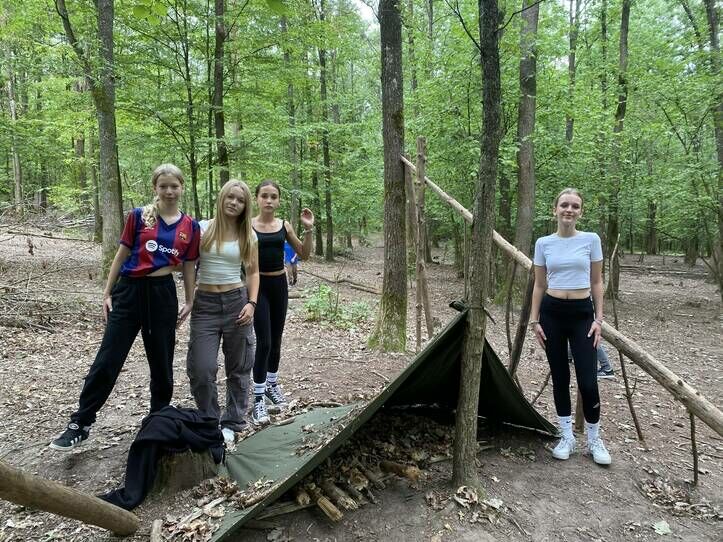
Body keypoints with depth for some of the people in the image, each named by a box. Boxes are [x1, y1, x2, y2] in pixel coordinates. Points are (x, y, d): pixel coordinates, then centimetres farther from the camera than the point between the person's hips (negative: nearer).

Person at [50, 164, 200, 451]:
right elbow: (121, 255, 3)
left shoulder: (190, 227, 3)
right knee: (107, 360, 0)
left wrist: (190, 302, 8)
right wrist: (107, 293, 3)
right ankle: (80, 424, 12)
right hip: (130, 291, -1)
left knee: (161, 362, 11)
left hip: (163, 294, 1)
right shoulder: (138, 216, -1)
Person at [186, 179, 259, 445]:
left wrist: (251, 303, -3)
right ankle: (209, 422, 21)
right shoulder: (203, 228, 0)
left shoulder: (249, 235, 3)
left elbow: (253, 272, 8)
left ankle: (231, 423, 26)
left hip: (236, 301, 1)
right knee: (201, 369, -3)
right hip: (205, 304, -1)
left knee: (238, 367, 9)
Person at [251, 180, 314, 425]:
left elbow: (304, 254, 5)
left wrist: (308, 230, -6)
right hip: (258, 284, -4)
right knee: (263, 341, -9)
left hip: (279, 284, 4)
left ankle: (272, 384, 34)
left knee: (276, 340, 14)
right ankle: (259, 398, 0)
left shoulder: (284, 225, 2)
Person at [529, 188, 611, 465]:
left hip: (582, 313, -1)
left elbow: (596, 282, 3)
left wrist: (599, 319, -2)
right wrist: (534, 320, 2)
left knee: (588, 380, -3)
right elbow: (539, 285, 7)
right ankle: (567, 437, 22)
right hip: (552, 312, 1)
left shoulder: (591, 240, -1)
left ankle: (594, 439, 19)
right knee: (559, 377, 8)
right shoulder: (543, 243, 2)